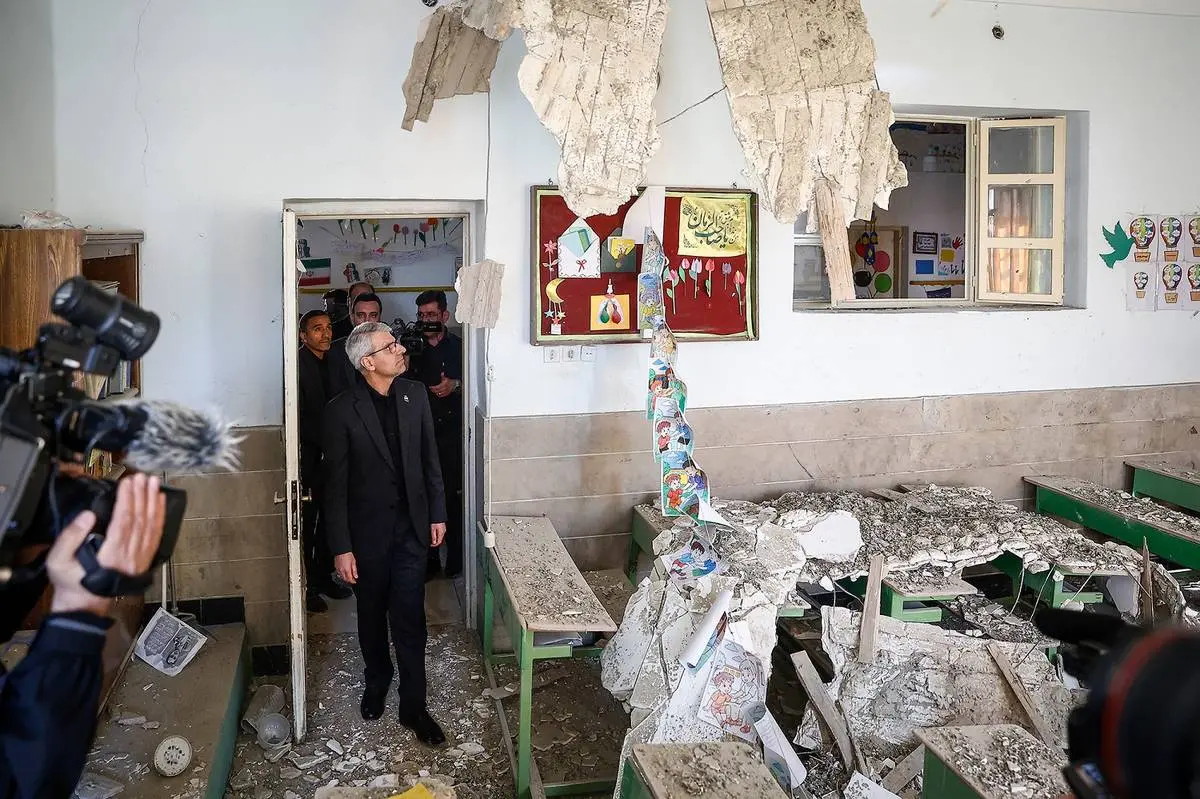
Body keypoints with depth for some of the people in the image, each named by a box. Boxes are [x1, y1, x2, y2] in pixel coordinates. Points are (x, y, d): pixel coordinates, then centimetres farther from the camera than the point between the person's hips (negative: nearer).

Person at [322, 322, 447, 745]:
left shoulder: (415, 395, -3)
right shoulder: (342, 410, -15)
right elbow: (336, 484, -11)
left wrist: (437, 513, 7)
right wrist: (341, 547, -11)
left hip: (411, 526, 2)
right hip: (367, 530, -2)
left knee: (409, 619, 3)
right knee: (372, 615, 18)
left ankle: (413, 706, 16)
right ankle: (377, 680, 43)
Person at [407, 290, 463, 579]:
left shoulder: (459, 347, 4)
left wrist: (456, 385, -13)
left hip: (453, 433, -1)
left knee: (454, 496, 0)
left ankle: (455, 559, 13)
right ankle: (429, 560, 14)